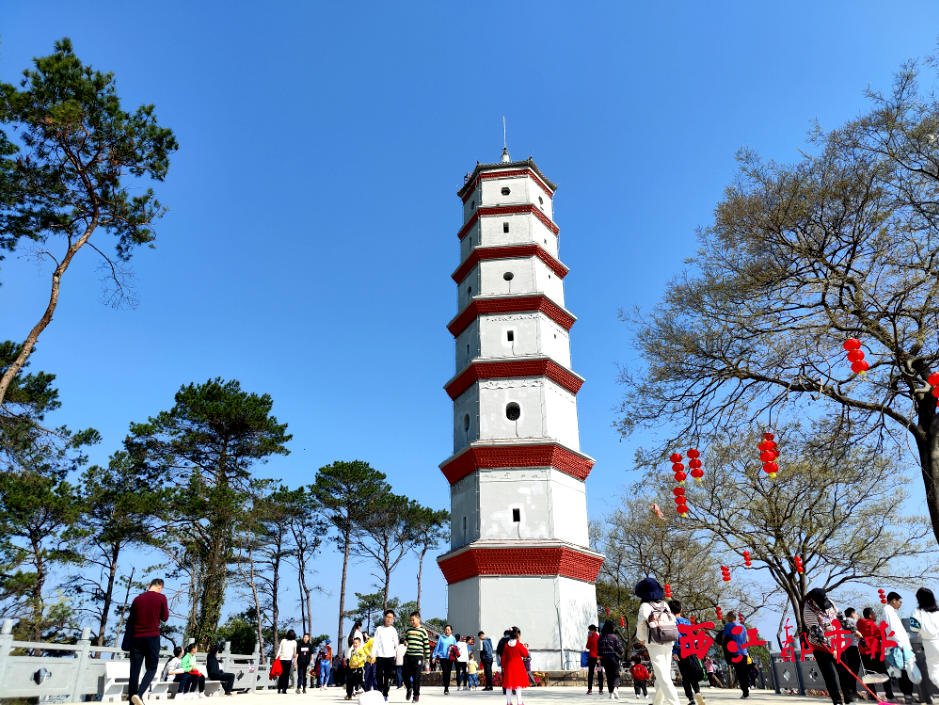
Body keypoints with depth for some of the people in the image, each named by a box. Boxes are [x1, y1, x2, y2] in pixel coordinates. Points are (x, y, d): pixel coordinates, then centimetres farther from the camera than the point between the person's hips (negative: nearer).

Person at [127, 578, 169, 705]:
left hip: (136, 637, 4)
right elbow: (165, 618, 3)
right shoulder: (161, 597, -2)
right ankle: (138, 694, -18)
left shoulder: (137, 599, 10)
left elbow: (131, 620, 15)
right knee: (152, 668, 3)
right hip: (152, 637, -4)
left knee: (135, 669, 7)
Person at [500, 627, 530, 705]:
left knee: (508, 685, 10)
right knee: (518, 684, 1)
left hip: (509, 666, 4)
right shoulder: (519, 644, -12)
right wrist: (524, 648, 11)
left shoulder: (506, 645, 0)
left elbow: (504, 657, 4)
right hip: (518, 666, -4)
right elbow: (525, 654, -4)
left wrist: (503, 666, 12)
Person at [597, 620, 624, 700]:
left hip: (604, 658, 4)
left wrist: (600, 657, 13)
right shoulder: (614, 636, -10)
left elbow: (598, 648, 6)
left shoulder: (601, 637, 3)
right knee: (616, 673, 1)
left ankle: (611, 693, 9)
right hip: (613, 657, -4)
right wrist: (622, 652, 15)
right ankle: (615, 688, -23)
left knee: (609, 675, 11)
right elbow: (619, 647, -6)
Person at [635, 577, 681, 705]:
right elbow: (673, 620, 10)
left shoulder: (645, 605, -6)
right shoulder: (664, 604, 11)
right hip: (668, 643, 6)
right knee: (665, 674, 15)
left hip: (655, 644, -6)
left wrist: (641, 639, 2)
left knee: (662, 676, -7)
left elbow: (642, 622, -13)